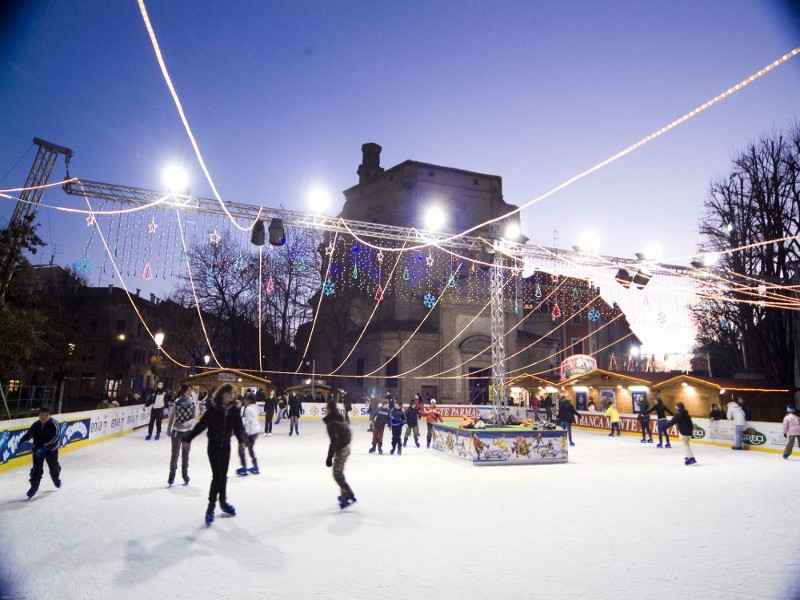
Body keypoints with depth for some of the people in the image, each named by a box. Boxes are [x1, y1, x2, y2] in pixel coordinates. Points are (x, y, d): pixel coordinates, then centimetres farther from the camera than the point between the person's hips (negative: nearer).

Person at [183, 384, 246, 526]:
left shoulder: (234, 410, -6)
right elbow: (201, 425, -12)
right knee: (217, 476, -6)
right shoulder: (213, 409, -16)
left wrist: (241, 440, -11)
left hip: (226, 445, 3)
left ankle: (223, 501, 33)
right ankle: (211, 507, 6)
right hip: (214, 445, -3)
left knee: (223, 475, 15)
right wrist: (188, 439, -9)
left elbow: (238, 426, -4)